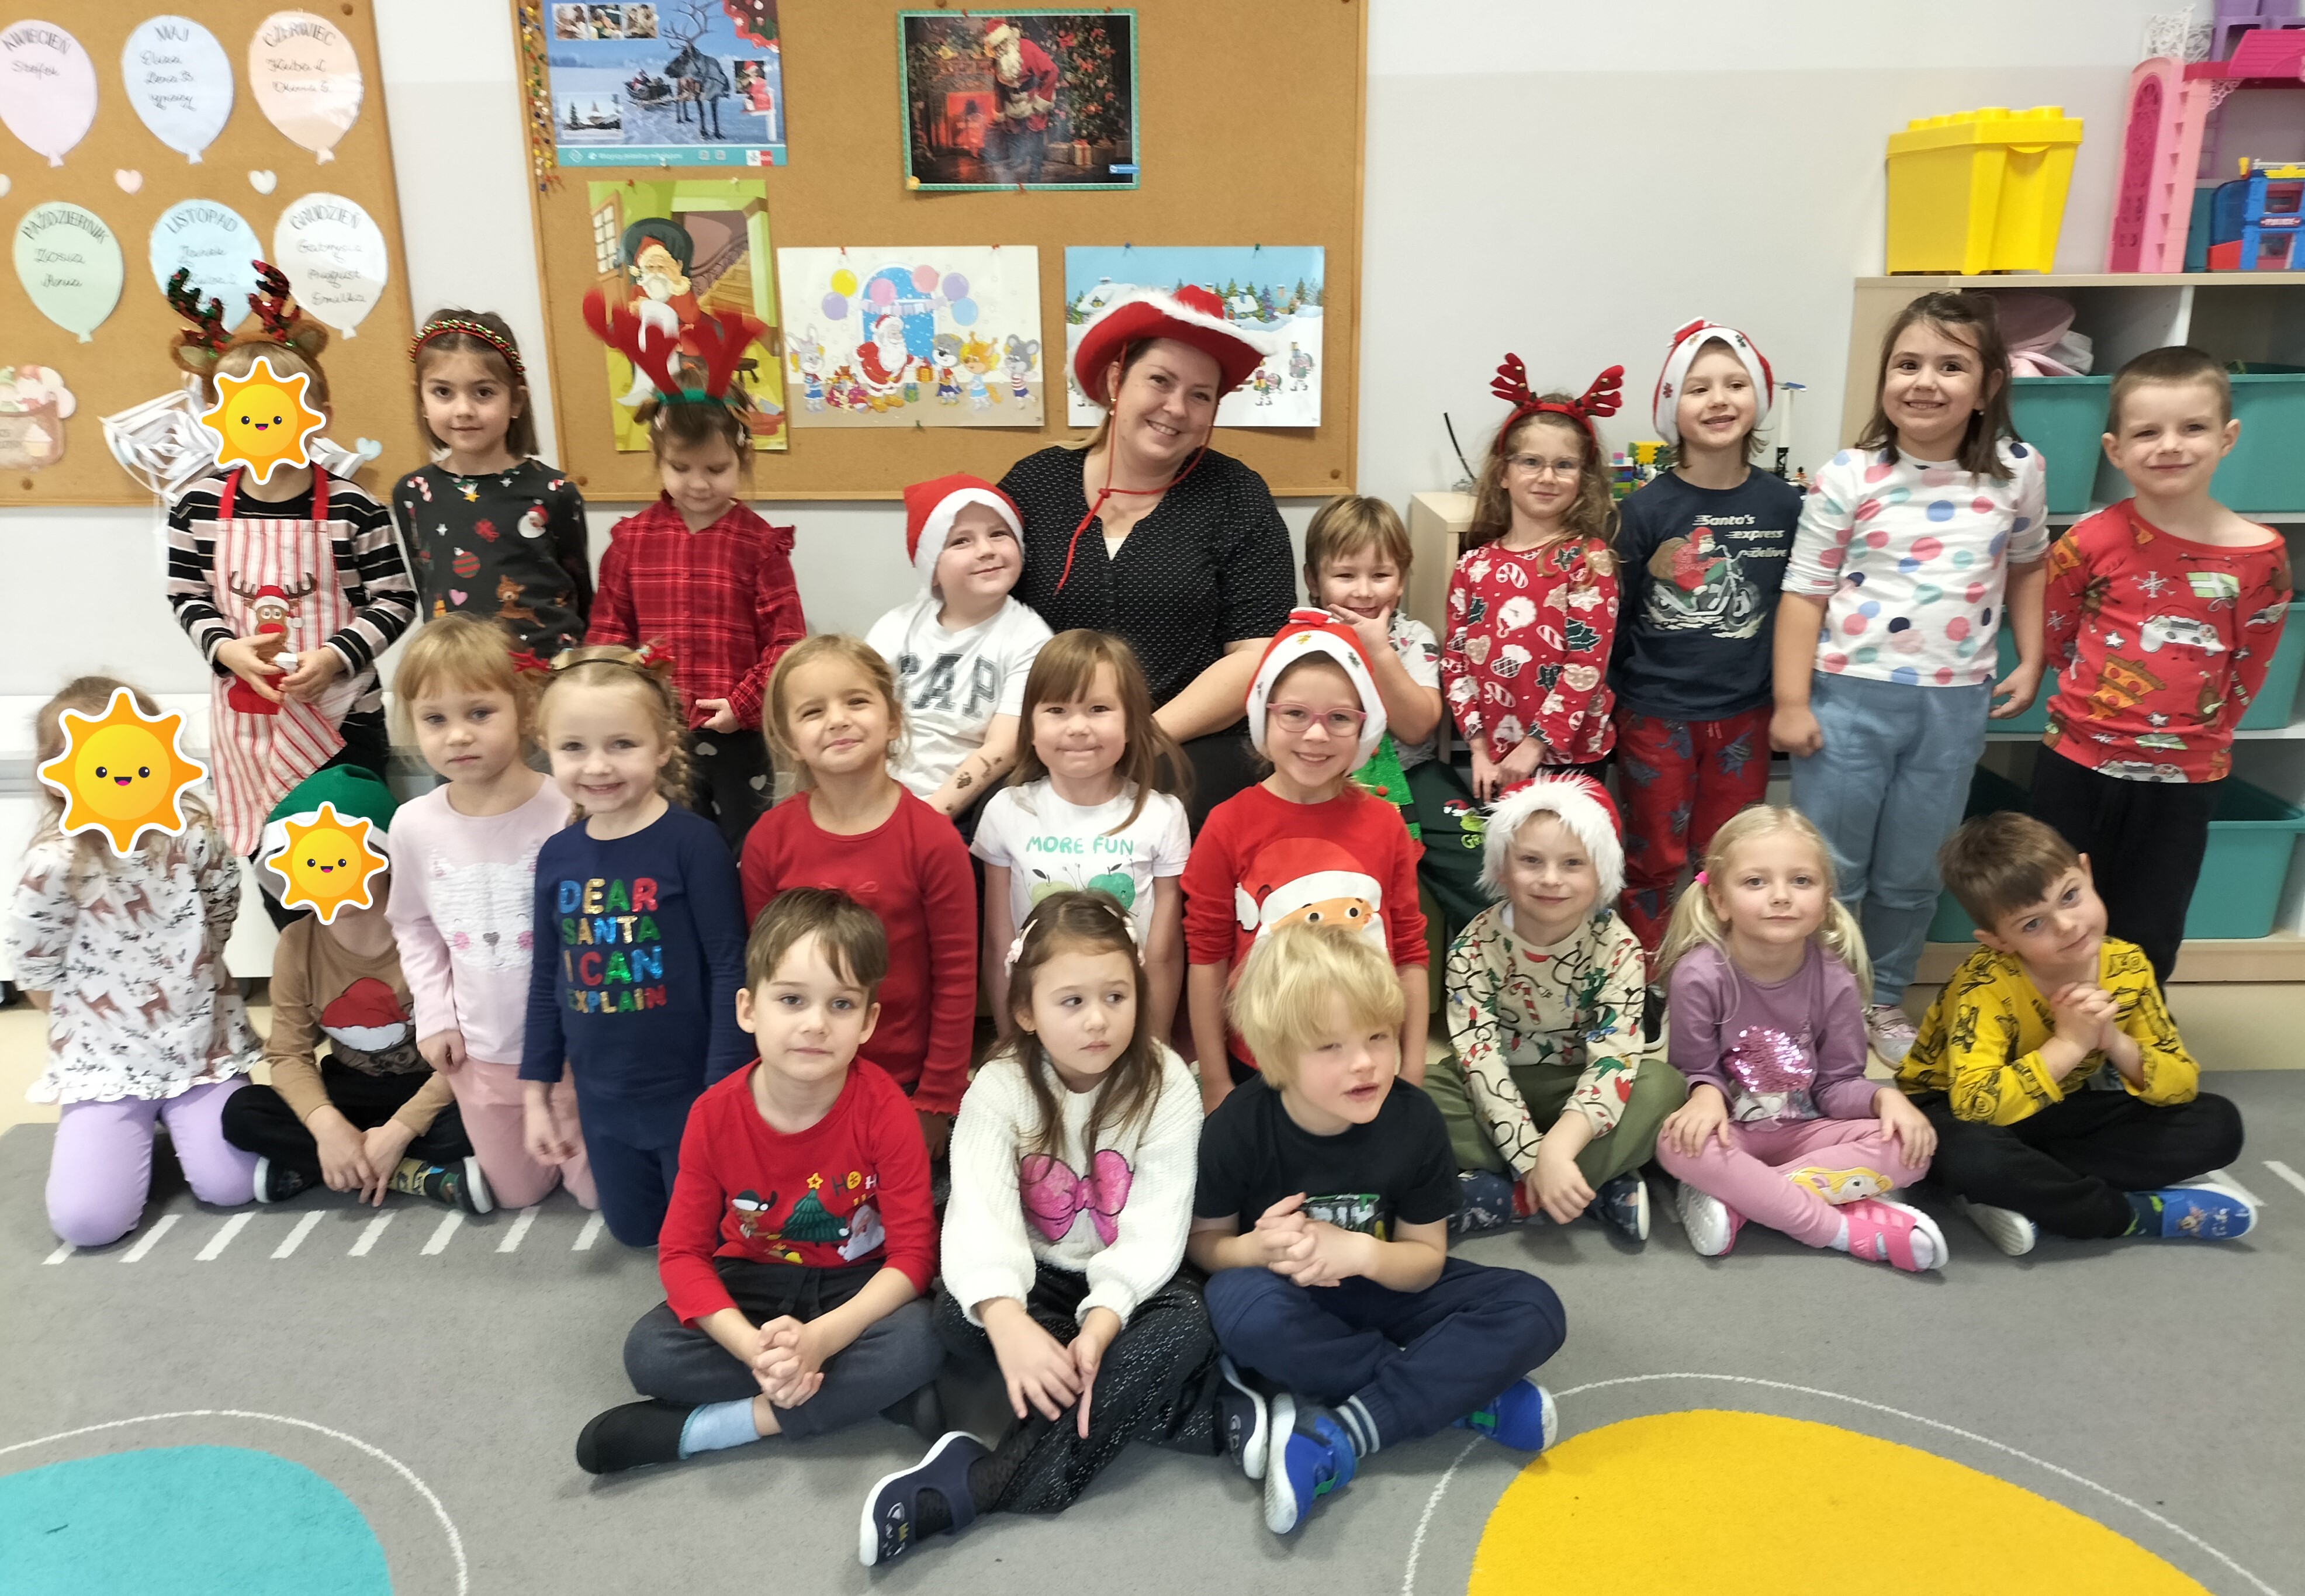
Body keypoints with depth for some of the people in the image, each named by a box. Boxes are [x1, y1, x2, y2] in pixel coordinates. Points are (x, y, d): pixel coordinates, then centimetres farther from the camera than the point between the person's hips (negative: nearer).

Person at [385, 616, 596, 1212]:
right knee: (516, 1192, 19)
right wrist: (435, 1016, 2)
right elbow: (414, 924, 8)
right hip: (482, 1049, 4)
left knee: (599, 1191, 10)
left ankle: (570, 1137, 40)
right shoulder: (415, 824, -8)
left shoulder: (567, 814, -21)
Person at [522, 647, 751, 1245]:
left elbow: (729, 969, -15)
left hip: (690, 1093, -5)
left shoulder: (691, 843, -17)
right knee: (634, 1229, 22)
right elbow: (546, 979, 9)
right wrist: (537, 1091, 11)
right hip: (602, 1099, 5)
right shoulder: (557, 855, 0)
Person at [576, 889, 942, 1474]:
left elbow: (914, 1252, -19)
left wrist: (820, 1339, -34)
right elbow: (682, 1251, -11)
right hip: (752, 1282, 2)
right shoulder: (715, 1114, -15)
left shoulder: (883, 1111, -21)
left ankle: (693, 1430, -23)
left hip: (859, 1287, -2)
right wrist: (752, 1347, -29)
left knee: (918, 1342, -32)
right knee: (648, 1352, -23)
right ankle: (864, 1389, -19)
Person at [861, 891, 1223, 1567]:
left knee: (1186, 1326, -32)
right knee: (958, 1314, -29)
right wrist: (1006, 1318, -49)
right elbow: (979, 1212, -30)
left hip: (1129, 1285, -1)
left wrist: (1104, 1321, -38)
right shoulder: (1000, 1088, -16)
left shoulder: (1166, 1086, -16)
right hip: (1035, 1277, 1)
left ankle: (978, 1485, -32)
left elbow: (1156, 1225, -21)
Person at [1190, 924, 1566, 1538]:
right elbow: (1202, 1241, -6)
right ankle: (1458, 1392, -21)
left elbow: (1427, 1259, -6)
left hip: (1380, 1291, 2)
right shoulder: (1238, 1128, -19)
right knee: (1242, 1305, -38)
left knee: (1533, 1310, -19)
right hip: (1291, 1302, -2)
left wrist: (1363, 1253, -28)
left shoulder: (1413, 1121, -15)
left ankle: (1336, 1439, -27)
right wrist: (1259, 1248, -29)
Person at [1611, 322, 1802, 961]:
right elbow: (1611, 617, -3)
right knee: (1655, 860, 9)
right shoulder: (1649, 508, -10)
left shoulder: (1784, 505, -3)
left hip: (1743, 715, 3)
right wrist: (1606, 709, 0)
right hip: (1655, 713, -2)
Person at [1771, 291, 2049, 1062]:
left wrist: (2030, 661, 9)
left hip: (1955, 705, 3)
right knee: (1827, 870, 6)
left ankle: (1884, 998, 35)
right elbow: (1805, 593, -7)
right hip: (1850, 697, -3)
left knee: (1912, 873, 15)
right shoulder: (1846, 478, -9)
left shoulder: (2017, 473, 0)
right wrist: (1791, 701, -11)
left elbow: (2027, 567, 16)